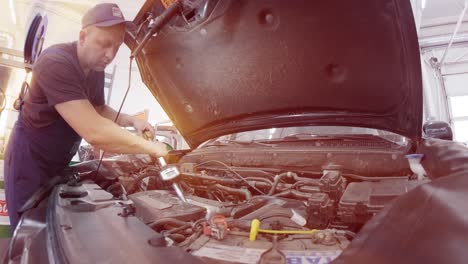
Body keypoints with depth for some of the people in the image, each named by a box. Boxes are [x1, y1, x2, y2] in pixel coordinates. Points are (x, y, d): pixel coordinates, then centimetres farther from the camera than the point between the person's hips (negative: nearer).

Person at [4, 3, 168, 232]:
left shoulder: (96, 70, -2)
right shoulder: (56, 63, -31)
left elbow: (99, 110, 12)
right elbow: (94, 133, -39)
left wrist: (131, 121, -8)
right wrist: (150, 147, -31)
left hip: (59, 161, 8)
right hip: (30, 158, -8)